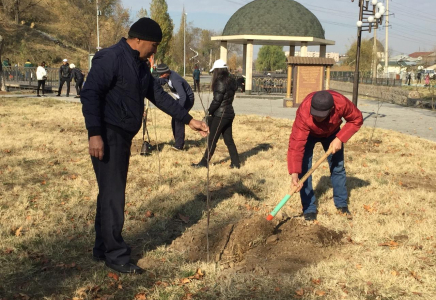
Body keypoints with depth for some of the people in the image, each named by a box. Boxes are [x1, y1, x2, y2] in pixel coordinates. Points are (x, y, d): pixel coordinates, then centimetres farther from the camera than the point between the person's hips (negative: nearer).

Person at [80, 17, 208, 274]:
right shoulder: (111, 58, -15)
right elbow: (90, 94, -20)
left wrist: (189, 120, 14)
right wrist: (94, 134, -27)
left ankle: (103, 248, 26)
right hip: (107, 137, -9)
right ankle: (116, 255, 5)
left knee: (111, 193, 15)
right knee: (113, 195, -5)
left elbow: (160, 96, 17)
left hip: (124, 137, 9)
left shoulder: (140, 65, 14)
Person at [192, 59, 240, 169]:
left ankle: (204, 163, 8)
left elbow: (217, 101, -17)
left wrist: (209, 112, -6)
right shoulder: (231, 82, 9)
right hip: (229, 113, 8)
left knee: (212, 140, 0)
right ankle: (235, 163, 16)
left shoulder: (220, 83, -17)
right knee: (229, 140, 14)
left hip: (220, 115, -8)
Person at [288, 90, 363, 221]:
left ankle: (341, 204, 22)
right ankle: (309, 209, -2)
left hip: (331, 132, 3)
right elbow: (296, 145, -46)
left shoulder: (341, 103, -39)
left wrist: (340, 138, -30)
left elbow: (357, 119, -19)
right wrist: (294, 173, -54)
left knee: (337, 166, 5)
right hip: (308, 133, -2)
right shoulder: (303, 114, -44)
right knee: (304, 167, -13)